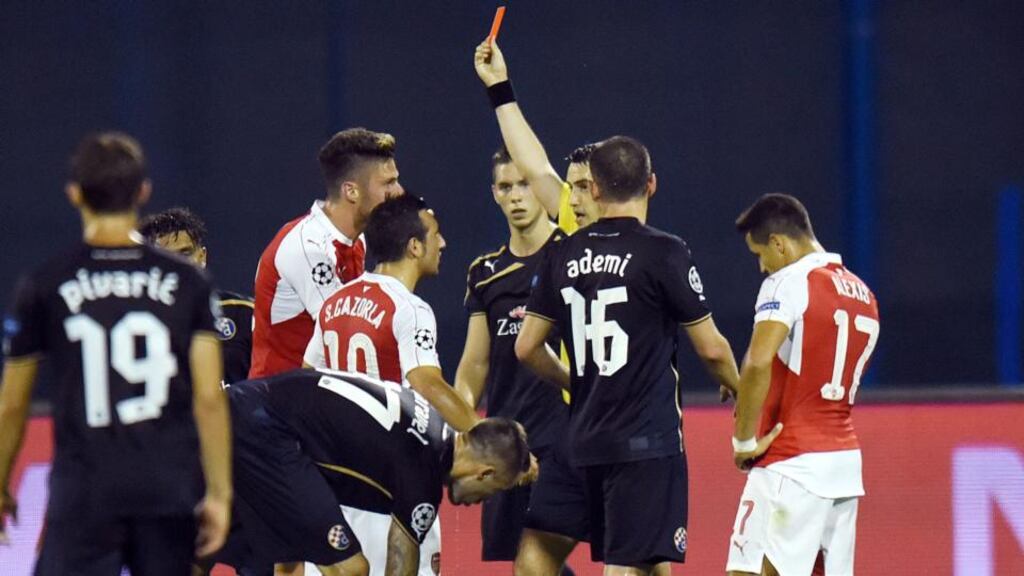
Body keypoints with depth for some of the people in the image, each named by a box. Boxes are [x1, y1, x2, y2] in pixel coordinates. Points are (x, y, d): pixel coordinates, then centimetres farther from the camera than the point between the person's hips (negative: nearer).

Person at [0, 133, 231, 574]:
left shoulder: (43, 287, -1)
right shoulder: (187, 283, 1)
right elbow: (209, 399, -3)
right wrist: (219, 493, 3)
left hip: (83, 492, -2)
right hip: (168, 490, 2)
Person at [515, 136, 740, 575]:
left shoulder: (564, 255, 6)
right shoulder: (664, 253, -10)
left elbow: (527, 348, 11)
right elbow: (710, 348, -5)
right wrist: (739, 390, 16)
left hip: (587, 438, 6)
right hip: (647, 440, -6)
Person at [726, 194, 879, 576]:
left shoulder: (789, 282, -10)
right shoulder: (862, 294, 16)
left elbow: (758, 363, -23)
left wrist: (745, 440, -14)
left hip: (792, 467, -8)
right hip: (846, 459, 8)